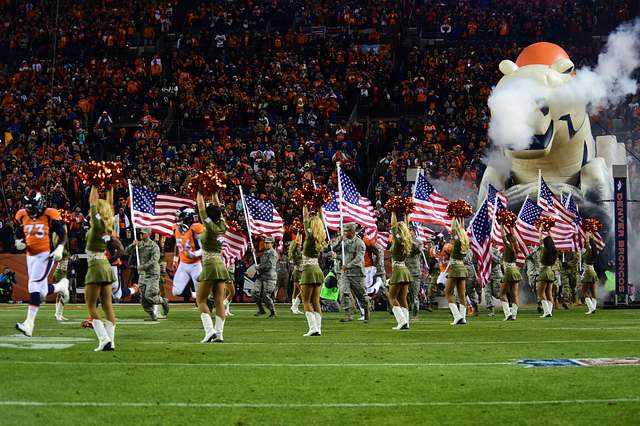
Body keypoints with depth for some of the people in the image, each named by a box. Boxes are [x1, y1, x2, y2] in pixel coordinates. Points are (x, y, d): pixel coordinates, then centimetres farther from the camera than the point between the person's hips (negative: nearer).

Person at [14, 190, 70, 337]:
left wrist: (59, 249, -18)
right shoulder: (22, 216, 5)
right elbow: (18, 234, 18)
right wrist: (18, 242, -4)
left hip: (45, 255, -6)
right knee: (42, 291, 10)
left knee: (34, 286, -17)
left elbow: (63, 234, -2)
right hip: (31, 256, 6)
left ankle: (29, 324, -19)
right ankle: (61, 285, 43)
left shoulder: (50, 215, -9)